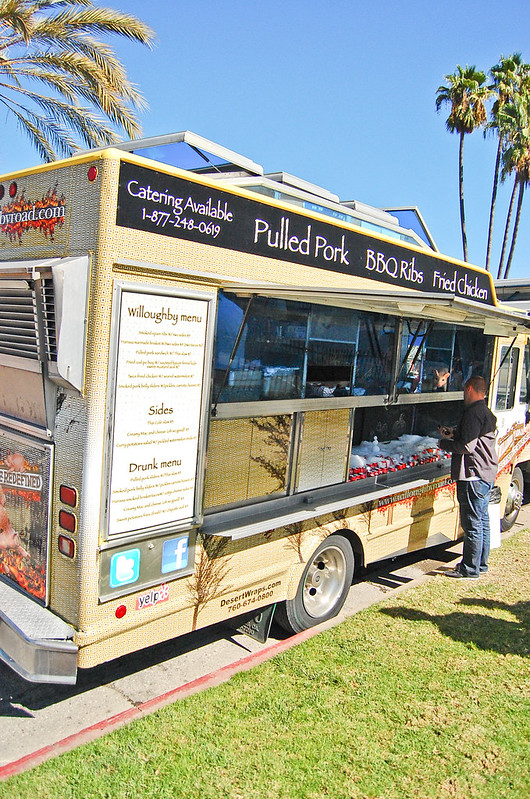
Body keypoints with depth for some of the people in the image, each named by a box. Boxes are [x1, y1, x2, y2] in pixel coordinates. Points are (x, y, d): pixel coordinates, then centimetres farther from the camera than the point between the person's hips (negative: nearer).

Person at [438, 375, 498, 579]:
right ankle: (481, 563, 28)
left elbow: (467, 447, -22)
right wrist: (453, 436, 17)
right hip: (487, 475, 11)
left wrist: (444, 444, -7)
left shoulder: (473, 413, -17)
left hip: (474, 476, -11)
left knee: (472, 524, -4)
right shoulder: (487, 413, 16)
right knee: (482, 521, 17)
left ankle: (470, 569, 4)